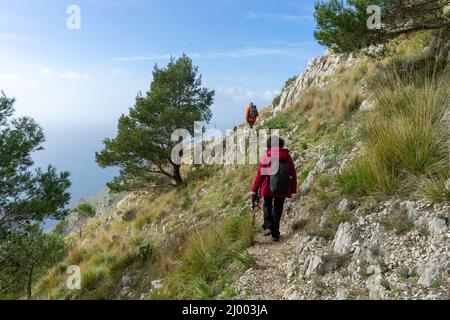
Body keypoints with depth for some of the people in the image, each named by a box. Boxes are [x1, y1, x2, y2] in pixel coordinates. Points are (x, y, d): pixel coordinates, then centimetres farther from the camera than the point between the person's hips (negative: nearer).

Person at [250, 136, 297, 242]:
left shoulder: (266, 157, -9)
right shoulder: (287, 156, -2)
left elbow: (260, 175, -10)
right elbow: (293, 174, 2)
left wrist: (254, 190, -5)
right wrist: (293, 190, 11)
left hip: (269, 188, -2)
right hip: (283, 190, 2)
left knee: (267, 205, 23)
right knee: (278, 209, 15)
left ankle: (268, 226, 9)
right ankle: (275, 234, 19)